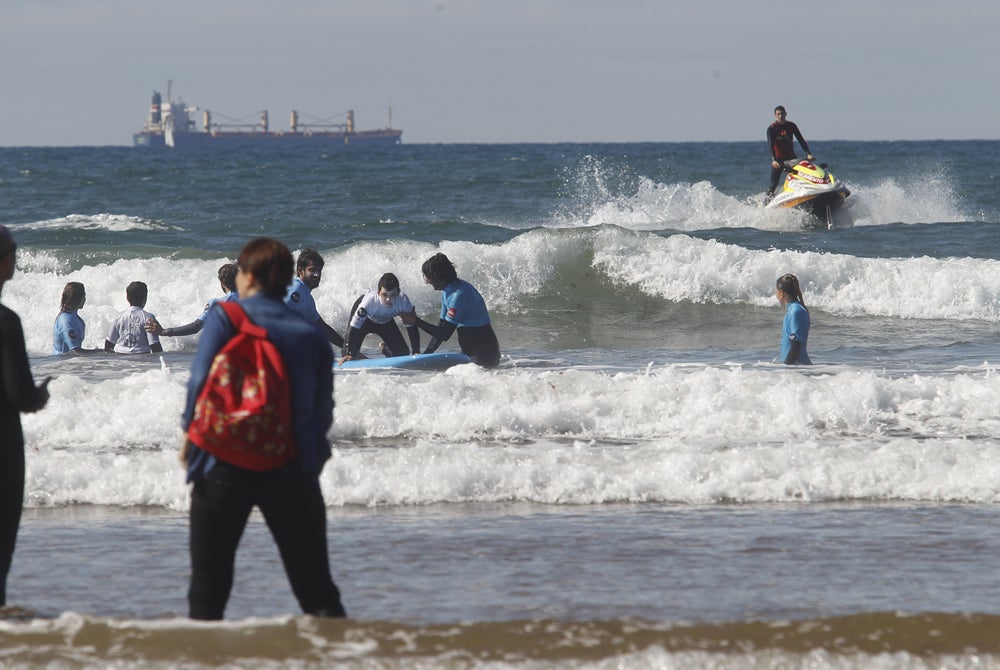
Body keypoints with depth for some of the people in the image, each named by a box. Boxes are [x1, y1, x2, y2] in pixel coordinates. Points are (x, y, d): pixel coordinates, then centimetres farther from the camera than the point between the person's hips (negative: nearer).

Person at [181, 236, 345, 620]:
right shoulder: (311, 335, 7)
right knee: (316, 587, 4)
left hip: (225, 465, -2)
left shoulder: (223, 318, -1)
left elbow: (201, 382, -7)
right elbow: (323, 411, 6)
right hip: (293, 470, 2)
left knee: (208, 588, 5)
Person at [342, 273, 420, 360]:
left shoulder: (403, 301, -39)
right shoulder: (369, 301, -45)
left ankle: (384, 347, 33)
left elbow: (412, 327, -26)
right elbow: (354, 328, -39)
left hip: (385, 321, 3)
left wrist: (416, 352, -32)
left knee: (403, 353, 1)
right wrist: (349, 354, -42)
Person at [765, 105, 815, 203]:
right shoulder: (771, 129, -8)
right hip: (778, 159, -3)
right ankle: (768, 196, 7)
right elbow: (770, 145, -19)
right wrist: (774, 160, -34)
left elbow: (801, 140, -1)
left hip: (791, 158, 3)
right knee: (774, 183, -6)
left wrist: (808, 154, -16)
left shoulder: (791, 126, 2)